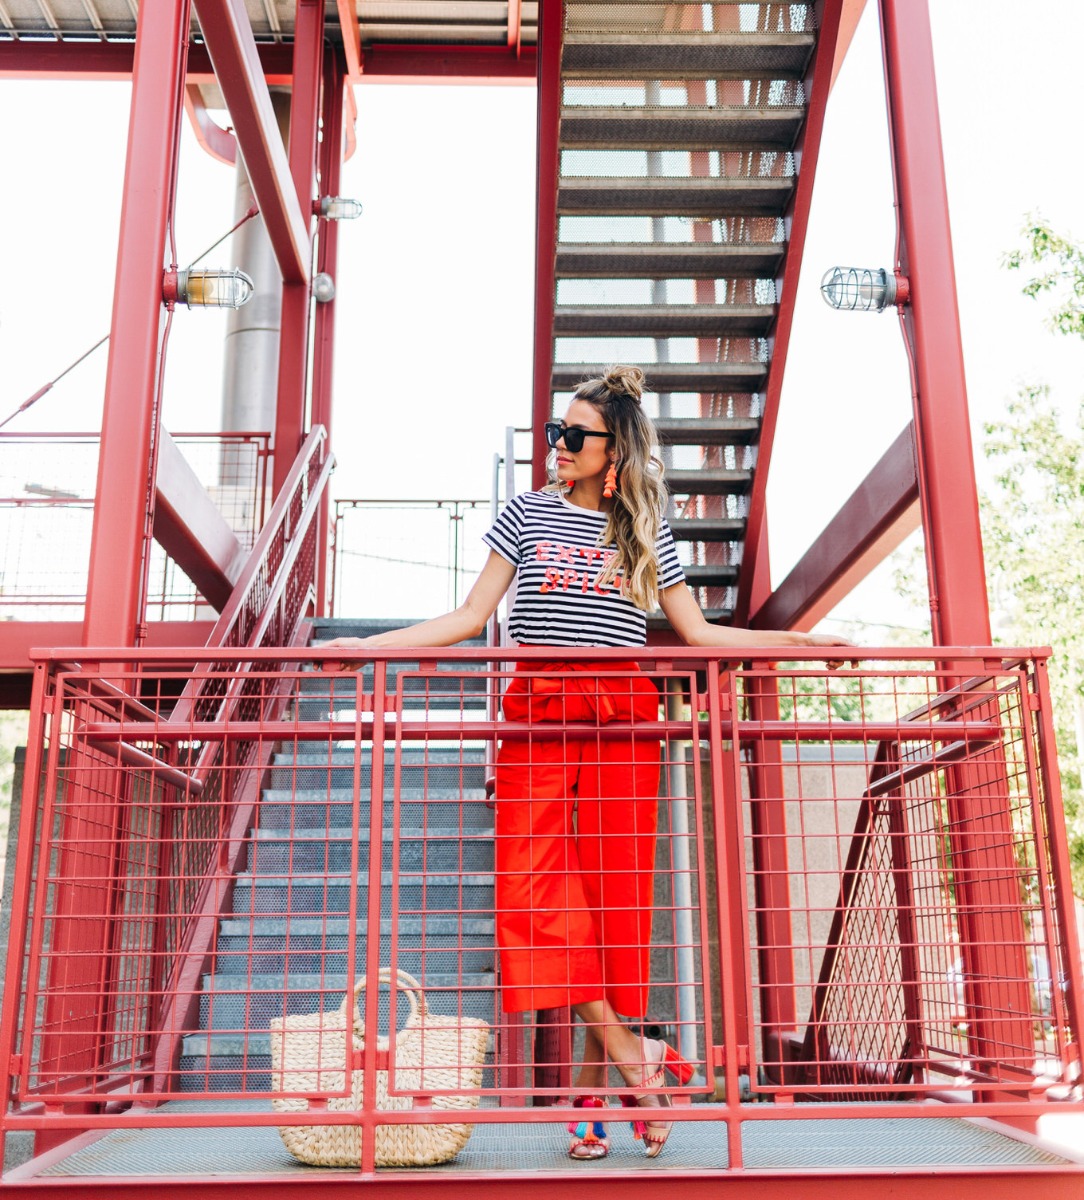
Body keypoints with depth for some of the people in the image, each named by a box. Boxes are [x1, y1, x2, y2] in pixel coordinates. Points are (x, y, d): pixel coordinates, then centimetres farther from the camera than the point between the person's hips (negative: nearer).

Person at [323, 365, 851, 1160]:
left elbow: (698, 631, 15)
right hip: (538, 714, 0)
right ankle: (634, 1056, -6)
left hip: (622, 716, 0)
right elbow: (472, 618, 10)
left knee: (616, 892, -2)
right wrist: (368, 644, 2)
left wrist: (799, 639, 8)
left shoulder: (646, 532, 13)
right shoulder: (527, 513, 12)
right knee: (536, 886, -13)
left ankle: (596, 1087, 8)